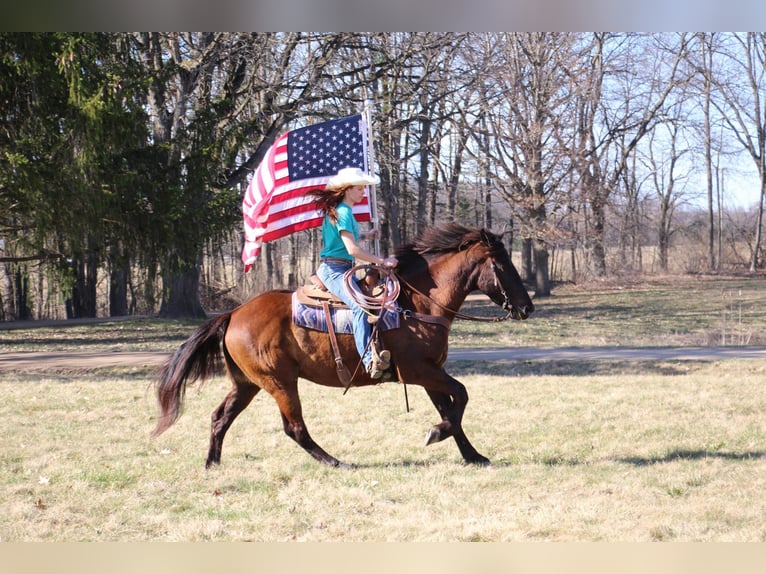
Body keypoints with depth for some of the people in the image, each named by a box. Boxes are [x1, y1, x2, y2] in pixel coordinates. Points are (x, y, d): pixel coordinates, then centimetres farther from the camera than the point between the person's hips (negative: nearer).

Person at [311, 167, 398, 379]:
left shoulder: (342, 211, 18)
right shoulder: (343, 212, -13)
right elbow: (352, 249, -20)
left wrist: (365, 236, 25)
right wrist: (382, 261, -16)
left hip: (342, 270, 12)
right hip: (333, 269, -12)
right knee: (359, 304, -32)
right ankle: (369, 360, -50)